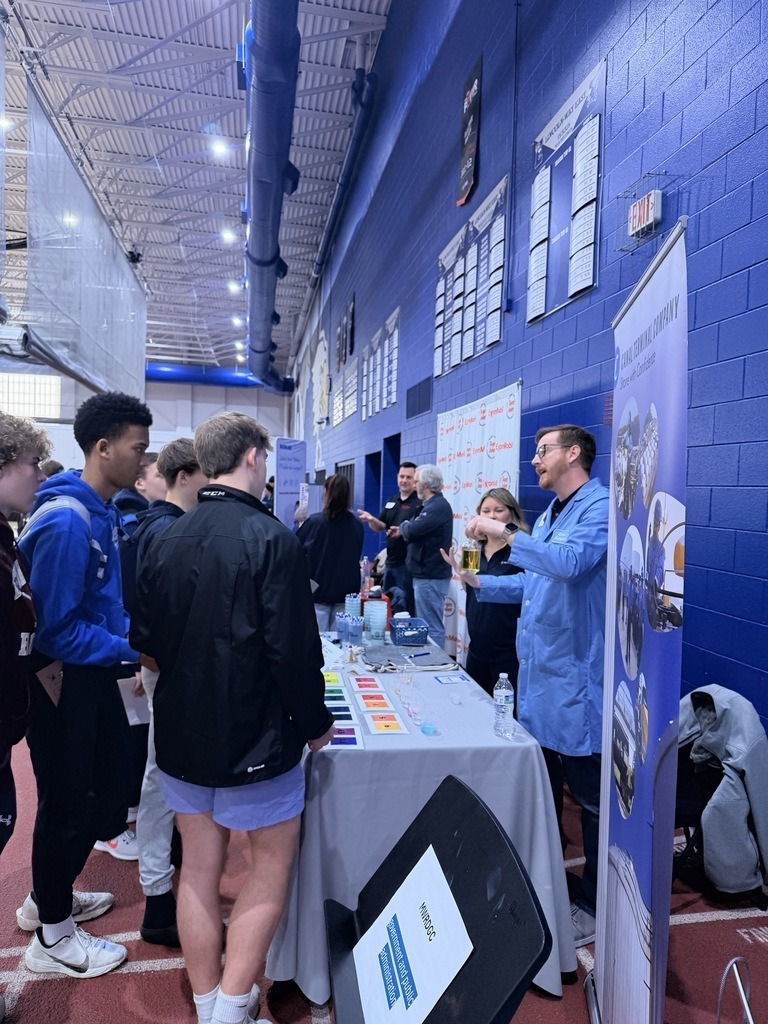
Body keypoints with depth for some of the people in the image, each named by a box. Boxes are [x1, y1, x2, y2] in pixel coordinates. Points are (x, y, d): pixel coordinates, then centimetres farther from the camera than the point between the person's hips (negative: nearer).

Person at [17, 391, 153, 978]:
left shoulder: (103, 511, 4)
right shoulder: (65, 520, -25)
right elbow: (56, 628, -25)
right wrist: (135, 649, -22)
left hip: (94, 677, 9)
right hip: (64, 684, -9)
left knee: (109, 791, 22)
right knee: (71, 804, 9)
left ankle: (49, 897, 45)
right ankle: (52, 937, 33)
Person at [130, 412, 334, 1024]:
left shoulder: (169, 538, 1)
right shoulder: (270, 538, -18)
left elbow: (146, 637, 7)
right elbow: (294, 649, -19)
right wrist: (315, 722, -5)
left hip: (180, 732, 6)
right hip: (255, 737, -6)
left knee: (200, 865, 18)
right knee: (273, 861, 14)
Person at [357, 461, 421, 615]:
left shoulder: (419, 503, -10)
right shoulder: (391, 501, 13)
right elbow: (381, 527, 13)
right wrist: (371, 520, -7)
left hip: (408, 563, -8)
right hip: (390, 562, 8)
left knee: (407, 607, -2)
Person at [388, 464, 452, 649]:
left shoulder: (439, 506, -18)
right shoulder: (432, 505, 16)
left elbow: (413, 530, -27)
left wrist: (403, 526, -6)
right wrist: (403, 531, 9)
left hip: (430, 577, -11)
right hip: (426, 574, 11)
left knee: (431, 627, -5)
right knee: (427, 625, 17)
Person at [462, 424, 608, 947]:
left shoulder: (600, 507, -14)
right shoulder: (549, 515, 14)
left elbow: (569, 563, -32)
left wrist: (505, 531, -28)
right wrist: (480, 583, 12)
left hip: (575, 676, -9)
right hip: (537, 671, 9)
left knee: (590, 796, 7)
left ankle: (595, 905, 24)